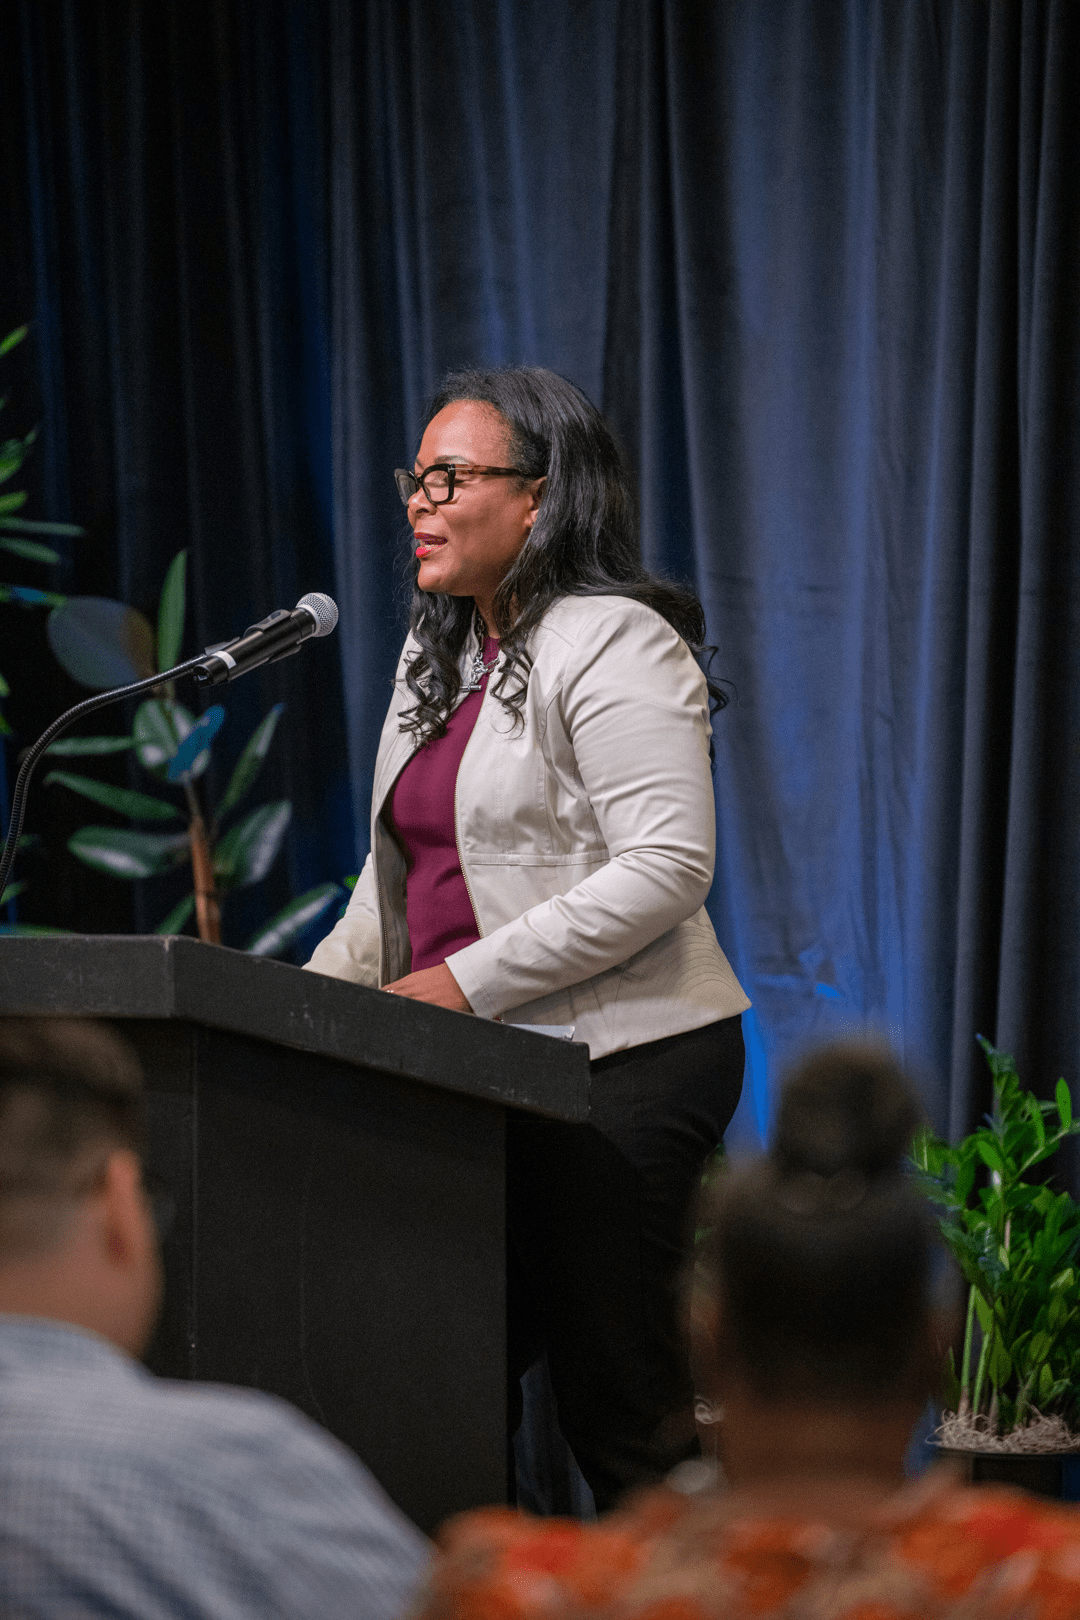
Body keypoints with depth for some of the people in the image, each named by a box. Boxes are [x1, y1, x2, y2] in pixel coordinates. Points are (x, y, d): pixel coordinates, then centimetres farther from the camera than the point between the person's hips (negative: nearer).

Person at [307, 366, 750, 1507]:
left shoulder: (614, 643, -9)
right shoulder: (435, 657, 19)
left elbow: (665, 868, -19)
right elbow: (394, 877, 25)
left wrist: (468, 981, -20)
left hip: (620, 1059, -9)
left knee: (618, 1395, -6)